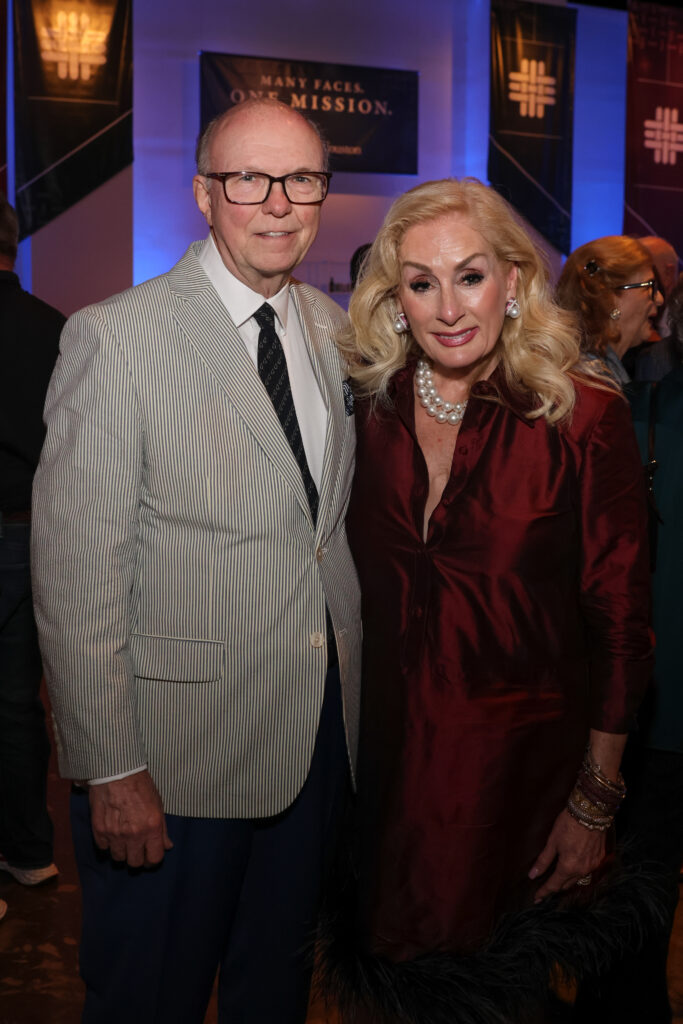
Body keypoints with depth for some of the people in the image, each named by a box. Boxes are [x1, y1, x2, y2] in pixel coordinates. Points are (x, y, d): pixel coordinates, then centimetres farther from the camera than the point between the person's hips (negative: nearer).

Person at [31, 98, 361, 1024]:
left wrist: (354, 689, 9)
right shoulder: (115, 338, -13)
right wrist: (110, 768, -15)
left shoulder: (332, 328, 6)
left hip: (321, 726, 6)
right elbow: (77, 573, -15)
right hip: (175, 748, -5)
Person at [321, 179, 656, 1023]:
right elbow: (360, 588, 7)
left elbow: (619, 622, -10)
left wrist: (595, 804, -9)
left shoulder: (583, 417, -13)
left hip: (516, 763, -3)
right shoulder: (373, 411, -2)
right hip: (386, 754, 4)